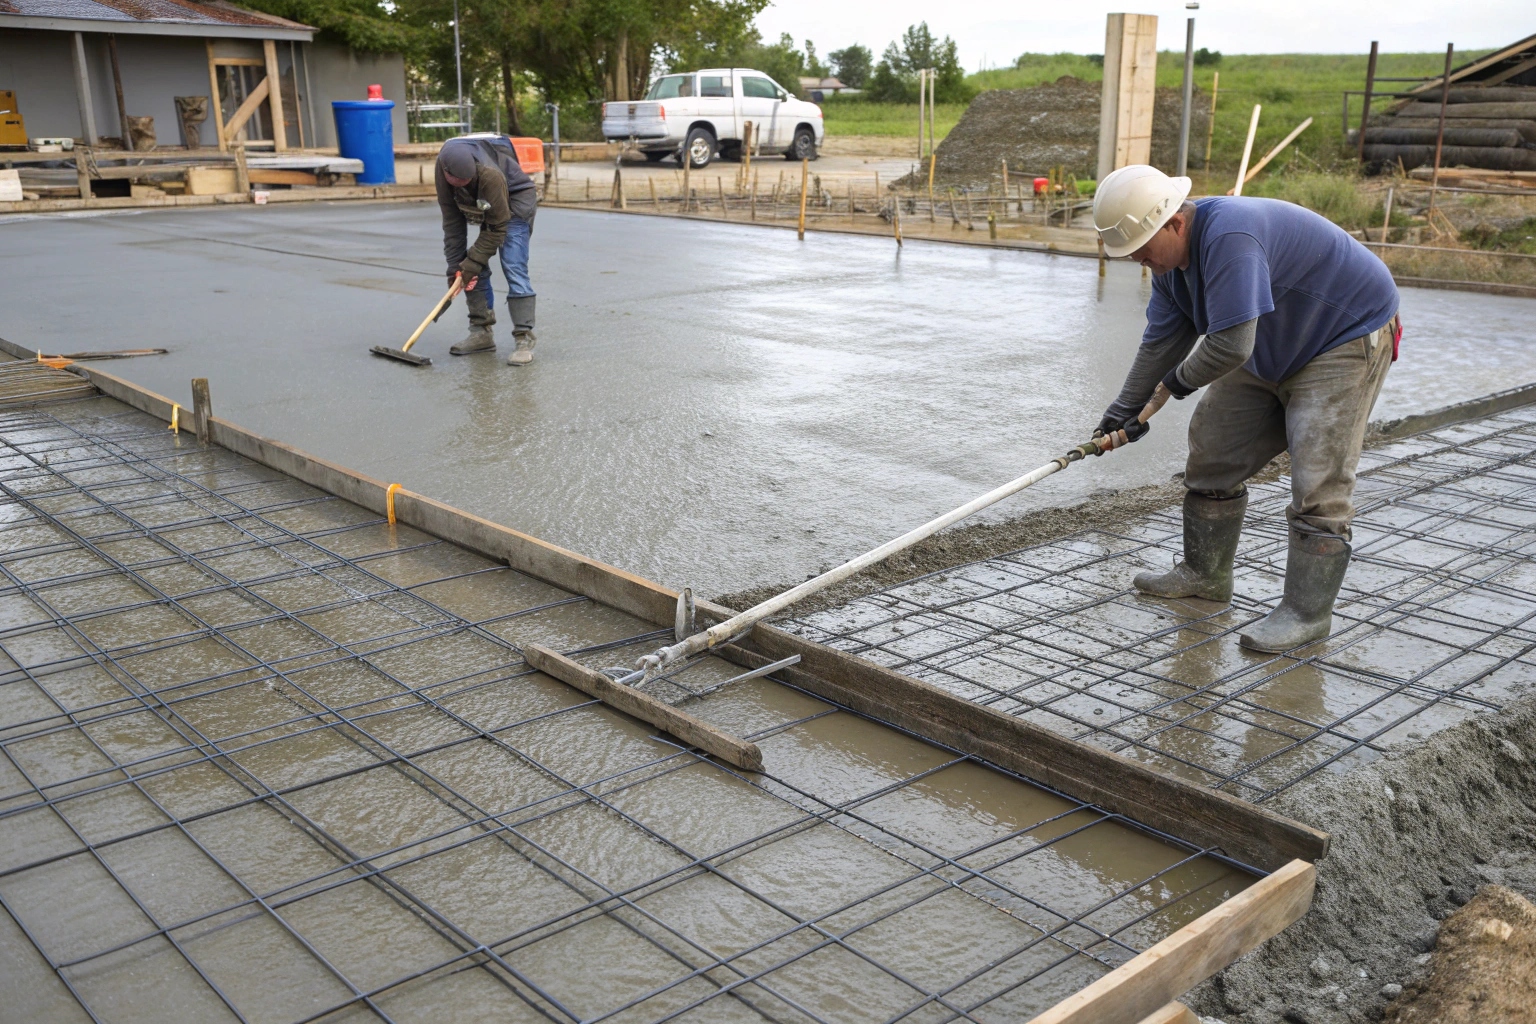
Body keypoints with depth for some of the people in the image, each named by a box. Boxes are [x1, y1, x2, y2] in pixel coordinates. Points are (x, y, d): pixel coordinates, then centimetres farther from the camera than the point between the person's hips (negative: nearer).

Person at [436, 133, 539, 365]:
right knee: (472, 269, 0)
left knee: (514, 270, -17)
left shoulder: (490, 174, -39)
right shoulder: (443, 171, -21)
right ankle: (481, 332, 10)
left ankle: (524, 339, -16)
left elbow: (497, 227, -28)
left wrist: (473, 261, -25)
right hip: (487, 207, 7)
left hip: (515, 203, -7)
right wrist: (455, 264, -15)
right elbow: (452, 220, -13)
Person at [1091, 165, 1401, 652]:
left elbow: (1230, 346, -37)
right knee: (1212, 447, 10)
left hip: (1348, 341, -10)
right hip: (1272, 350, 10)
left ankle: (1306, 612, -7)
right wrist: (1124, 410, 6)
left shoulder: (1229, 236, -36)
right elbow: (1161, 341, 7)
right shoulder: (1170, 256, -4)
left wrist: (1179, 380, -17)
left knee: (1317, 480, -15)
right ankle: (1206, 574, 23)